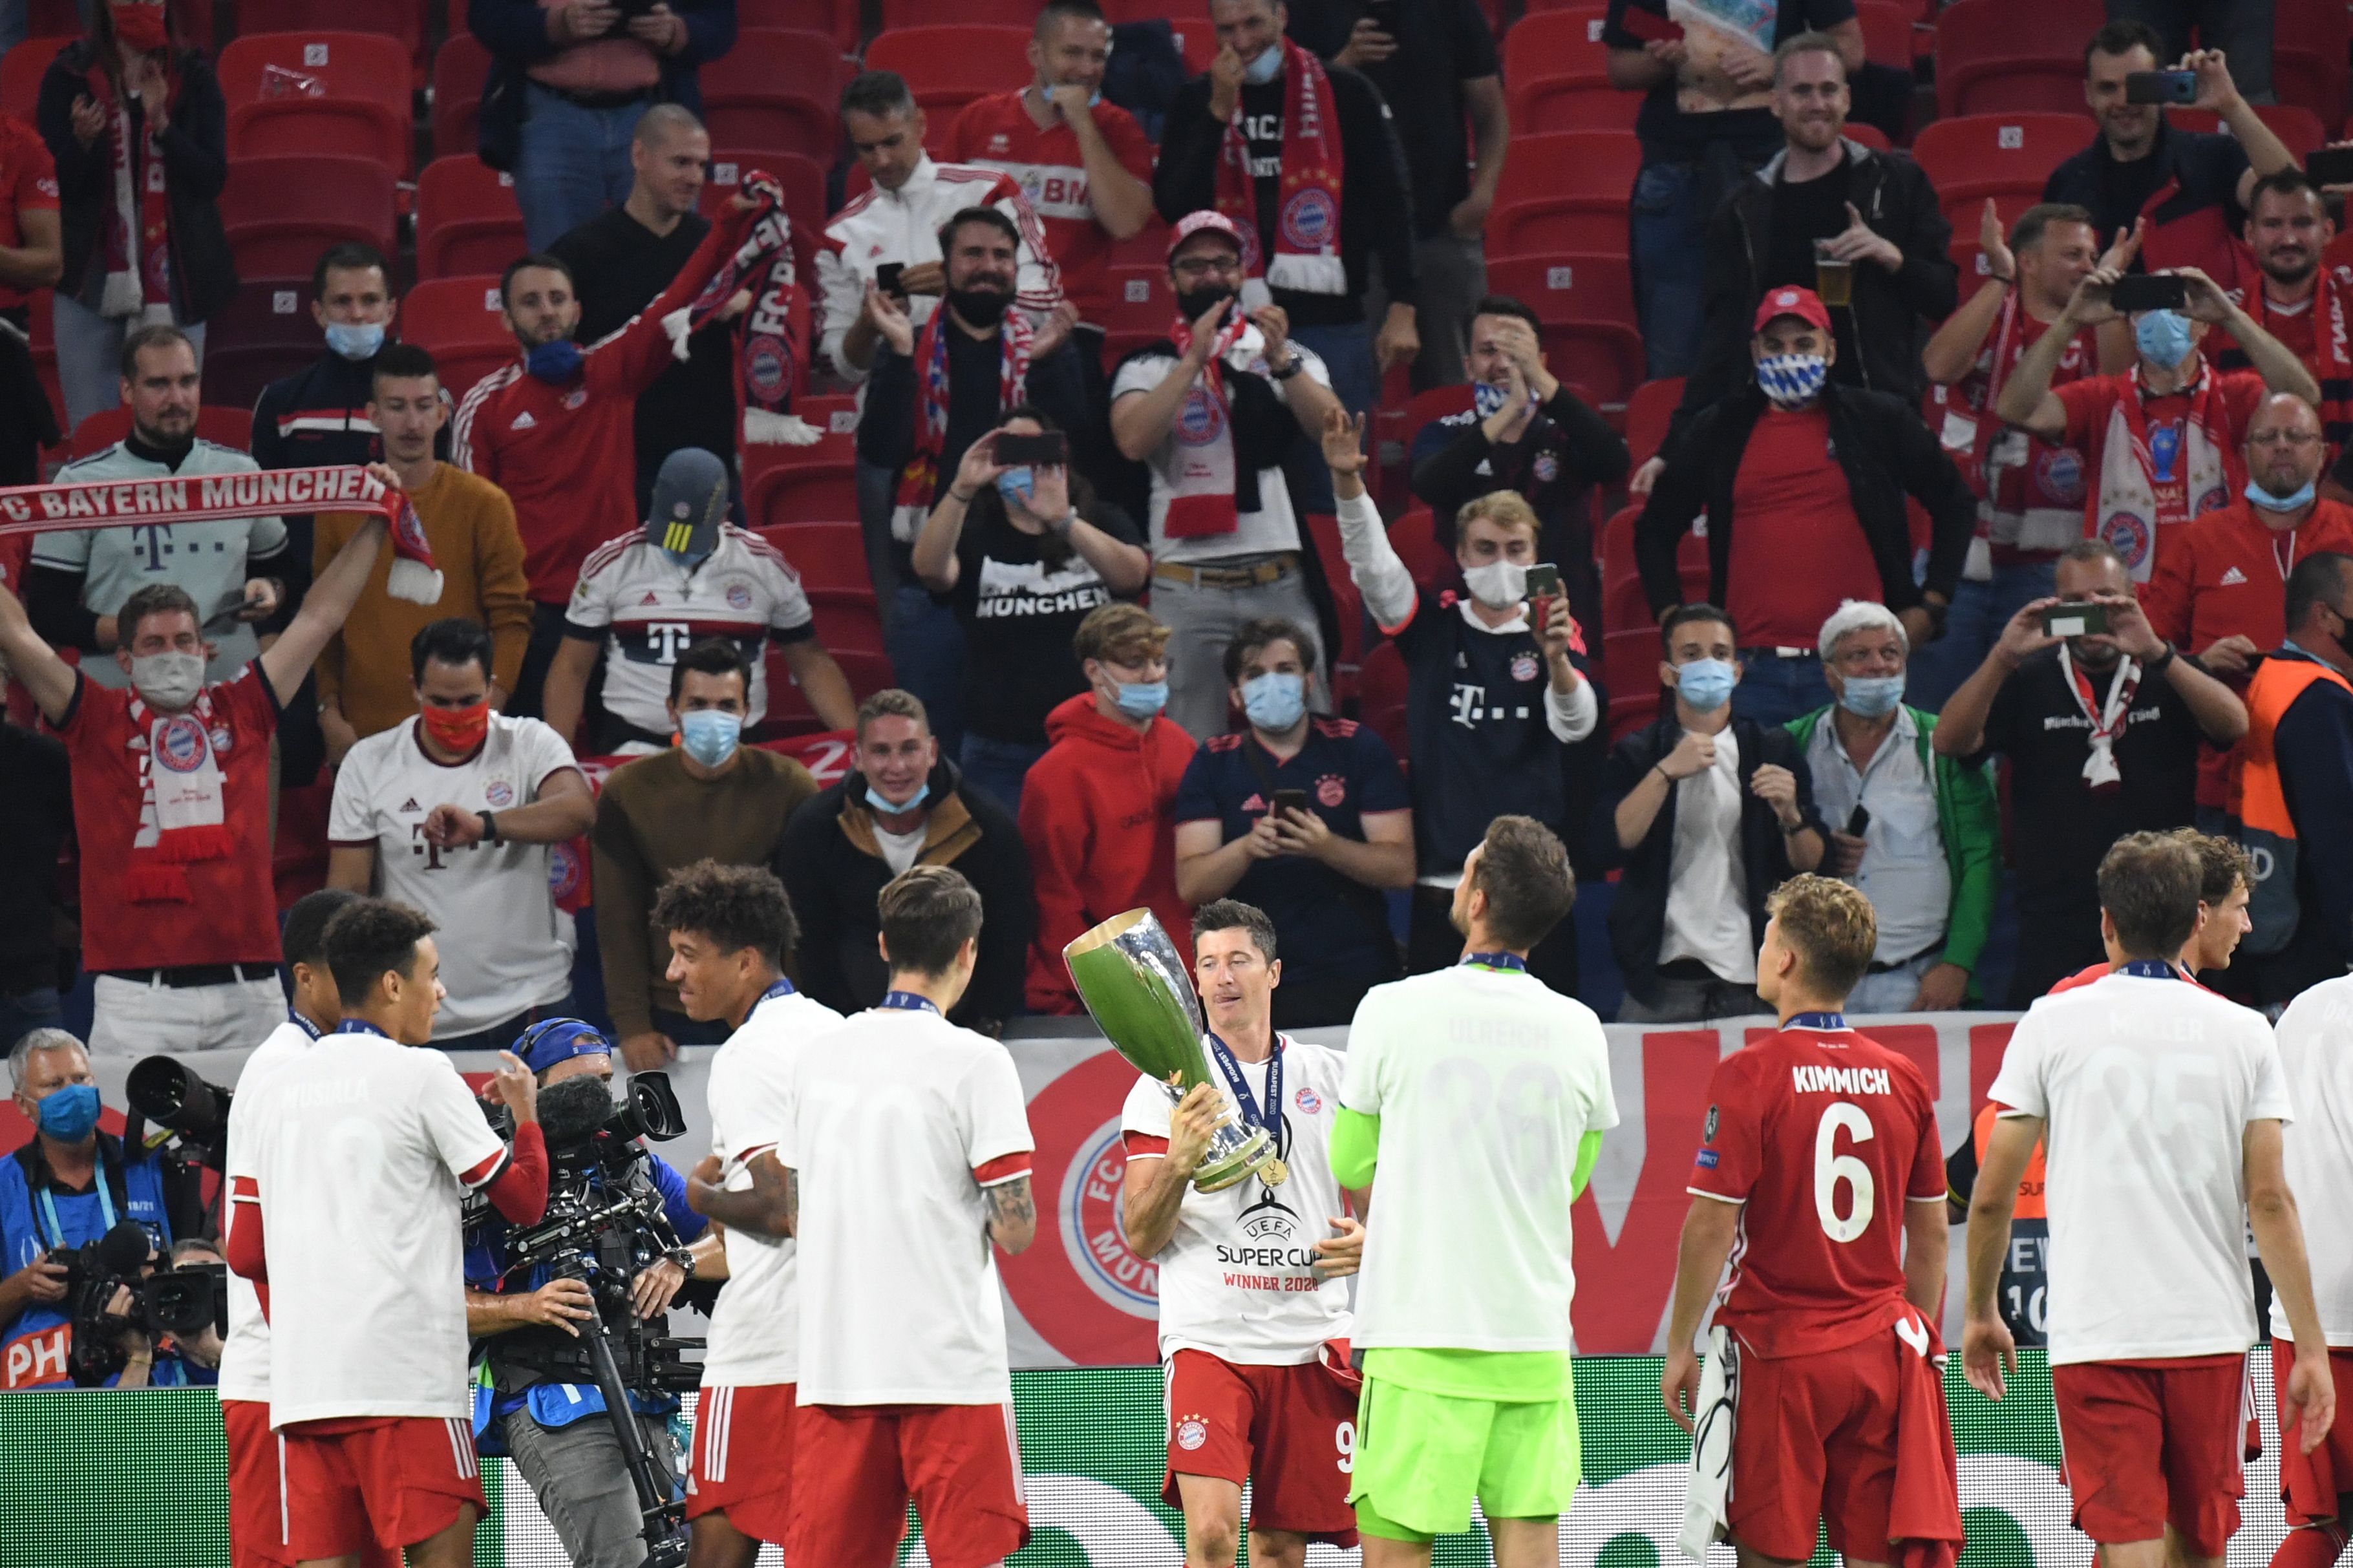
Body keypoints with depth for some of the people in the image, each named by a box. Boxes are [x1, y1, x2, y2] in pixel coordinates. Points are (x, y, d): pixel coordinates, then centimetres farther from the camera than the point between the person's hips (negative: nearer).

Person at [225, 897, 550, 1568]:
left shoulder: (278, 1088, 15)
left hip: (301, 1379, 6)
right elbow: (524, 1201, 2)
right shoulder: (421, 1074, -2)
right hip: (406, 1374, -6)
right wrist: (527, 1113, 18)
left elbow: (246, 1254, 15)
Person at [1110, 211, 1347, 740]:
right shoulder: (1147, 368, 10)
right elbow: (1133, 441, -10)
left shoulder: (1292, 356, 14)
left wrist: (1280, 360, -18)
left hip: (1283, 581, 1)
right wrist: (1195, 358, -14)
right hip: (1188, 588, -1)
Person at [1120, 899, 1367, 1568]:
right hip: (1208, 1337, -3)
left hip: (1313, 1343, 3)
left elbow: (1370, 1197, 19)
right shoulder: (1166, 1087, 4)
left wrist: (1366, 1239, -4)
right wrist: (1178, 1161, -20)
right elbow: (1140, 1238, -1)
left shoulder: (1332, 1077, 12)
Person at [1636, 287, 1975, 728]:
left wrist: (1931, 605, 9)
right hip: (1749, 669, 1)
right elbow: (1655, 529, 22)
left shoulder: (1878, 421, 8)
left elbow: (1955, 502, 16)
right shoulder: (1717, 433, 12)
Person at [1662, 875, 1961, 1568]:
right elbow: (1931, 1232, 12)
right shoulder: (1904, 1079, 5)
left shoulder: (1750, 1074, -10)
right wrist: (1919, 1339, 22)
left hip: (1777, 1353, -4)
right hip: (1880, 1352, 4)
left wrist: (1679, 1348, -2)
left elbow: (1711, 1226, -11)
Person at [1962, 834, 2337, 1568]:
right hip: (2213, 1333, 2)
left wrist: (1980, 1314, 15)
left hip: (2095, 1335, -2)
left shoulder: (2052, 1024, 0)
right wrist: (2310, 1349, 2)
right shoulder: (2243, 1032, 3)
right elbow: (2270, 1201, -1)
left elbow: (1991, 1196, 1)